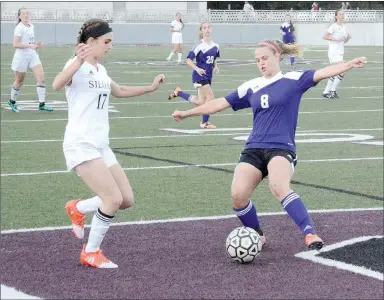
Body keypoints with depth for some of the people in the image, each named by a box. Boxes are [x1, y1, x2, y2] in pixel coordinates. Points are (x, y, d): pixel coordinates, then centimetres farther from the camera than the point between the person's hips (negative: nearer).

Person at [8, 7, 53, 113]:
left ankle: (41, 104, -5)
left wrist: (37, 45, 5)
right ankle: (12, 102, 31)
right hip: (22, 57, -6)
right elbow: (15, 44, -21)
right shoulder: (19, 28, -12)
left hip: (33, 56, 6)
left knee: (41, 78, -8)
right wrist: (30, 46, -23)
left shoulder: (31, 26, 10)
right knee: (19, 82, 7)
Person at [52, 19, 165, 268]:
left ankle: (77, 209, 25)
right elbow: (57, 85, -33)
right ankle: (91, 253, 0)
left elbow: (120, 91, 35)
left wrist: (151, 88, 27)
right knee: (114, 199, -16)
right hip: (81, 145, -9)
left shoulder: (100, 70, 15)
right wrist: (78, 61, -47)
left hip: (101, 146, 9)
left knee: (127, 200, 4)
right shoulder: (78, 65, -11)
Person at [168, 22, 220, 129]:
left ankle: (178, 92, 30)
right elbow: (189, 60, -14)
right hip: (200, 75, -7)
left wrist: (215, 67, 2)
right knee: (210, 97, -12)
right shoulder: (199, 46, -13)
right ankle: (205, 123, 3)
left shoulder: (215, 46, 6)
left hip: (208, 76, 7)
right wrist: (197, 69, -28)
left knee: (200, 102, 12)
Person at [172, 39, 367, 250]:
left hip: (281, 148, -4)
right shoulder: (251, 87, 15)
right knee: (238, 195, -15)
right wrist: (186, 113, 22)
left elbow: (322, 73, -12)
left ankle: (310, 235, -31)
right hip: (254, 149, 4)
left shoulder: (292, 80, 3)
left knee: (279, 188, -34)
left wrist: (348, 64, -29)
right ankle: (257, 236, 11)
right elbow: (220, 103, 20)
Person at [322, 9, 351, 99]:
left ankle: (326, 92, 20)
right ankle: (333, 91, -7)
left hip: (340, 53, 9)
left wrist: (347, 38, 1)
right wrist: (336, 38, -22)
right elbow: (324, 36, -18)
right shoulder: (334, 26, -11)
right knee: (342, 72, -17)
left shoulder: (344, 27, 13)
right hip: (334, 53, -8)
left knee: (335, 74, 11)